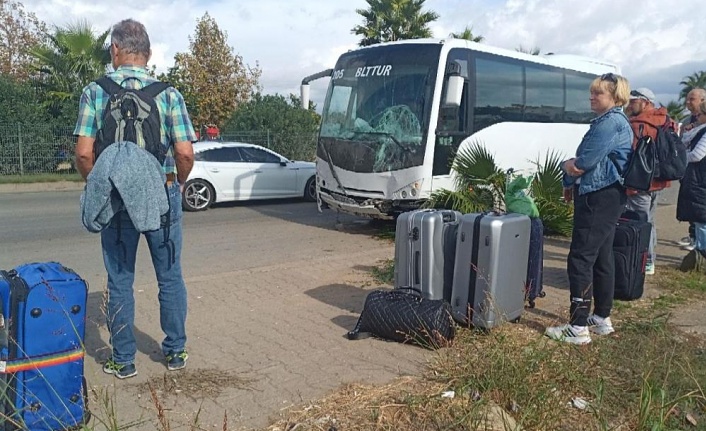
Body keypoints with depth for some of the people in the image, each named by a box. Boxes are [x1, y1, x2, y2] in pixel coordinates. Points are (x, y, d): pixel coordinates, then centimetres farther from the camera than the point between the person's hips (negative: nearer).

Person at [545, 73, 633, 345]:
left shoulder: (611, 122, -14)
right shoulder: (609, 121, 20)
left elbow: (583, 164, -20)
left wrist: (567, 166, 1)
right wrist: (572, 182, 10)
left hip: (598, 199, -11)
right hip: (605, 197, 11)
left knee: (581, 259, -10)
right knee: (601, 258, 15)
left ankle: (579, 328, -7)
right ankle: (602, 319, 26)